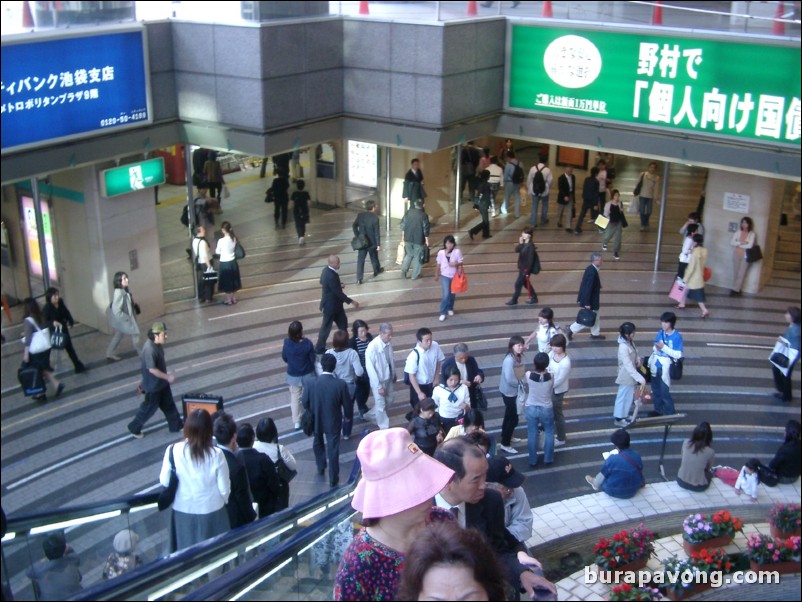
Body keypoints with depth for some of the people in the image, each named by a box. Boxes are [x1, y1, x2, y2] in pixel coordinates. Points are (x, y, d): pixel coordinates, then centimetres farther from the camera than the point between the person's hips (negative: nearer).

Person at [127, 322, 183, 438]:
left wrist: (166, 375, 16)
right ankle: (134, 428, 30)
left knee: (168, 405, 20)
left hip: (161, 382, 8)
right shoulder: (149, 349, -32)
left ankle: (176, 426, 35)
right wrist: (167, 377, -22)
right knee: (149, 408, 10)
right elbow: (152, 369, -29)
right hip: (153, 385, -8)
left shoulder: (158, 344, -3)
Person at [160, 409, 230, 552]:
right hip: (211, 510, -1)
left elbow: (164, 482, -7)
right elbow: (224, 488, -11)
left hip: (183, 510, 2)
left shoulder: (173, 451, -17)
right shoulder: (216, 454, -20)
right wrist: (223, 500, 10)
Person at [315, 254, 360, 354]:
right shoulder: (331, 276, -33)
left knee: (342, 322, 21)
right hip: (331, 305, -9)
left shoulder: (327, 270, -3)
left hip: (333, 303, 9)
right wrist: (351, 301, -19)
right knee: (326, 327, 7)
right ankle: (319, 348, 23)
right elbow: (338, 293, -27)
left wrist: (339, 285, 4)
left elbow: (322, 282, 13)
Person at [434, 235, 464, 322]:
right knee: (446, 294, -12)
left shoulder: (457, 252, -13)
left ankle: (450, 308, 41)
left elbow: (460, 263, -4)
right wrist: (436, 275, 10)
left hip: (454, 276, 1)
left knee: (452, 294, 15)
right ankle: (443, 313, -2)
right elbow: (438, 265, 2)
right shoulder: (441, 253, -9)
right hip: (445, 276, -1)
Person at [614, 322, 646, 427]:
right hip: (626, 376, -9)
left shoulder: (630, 342, -3)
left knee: (630, 396, 22)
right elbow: (628, 366, -32)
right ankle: (618, 419, 26)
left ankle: (625, 415, 41)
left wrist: (637, 358, -5)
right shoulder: (623, 347, -31)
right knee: (623, 397, 9)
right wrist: (640, 378, -33)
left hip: (630, 375, 9)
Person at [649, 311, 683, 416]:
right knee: (656, 391, 17)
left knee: (664, 392, -3)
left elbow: (678, 355, -17)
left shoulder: (677, 337, -13)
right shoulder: (660, 333, 3)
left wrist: (664, 347, -22)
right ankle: (658, 410, 35)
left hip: (665, 368, -6)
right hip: (655, 366, 6)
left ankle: (670, 413, 15)